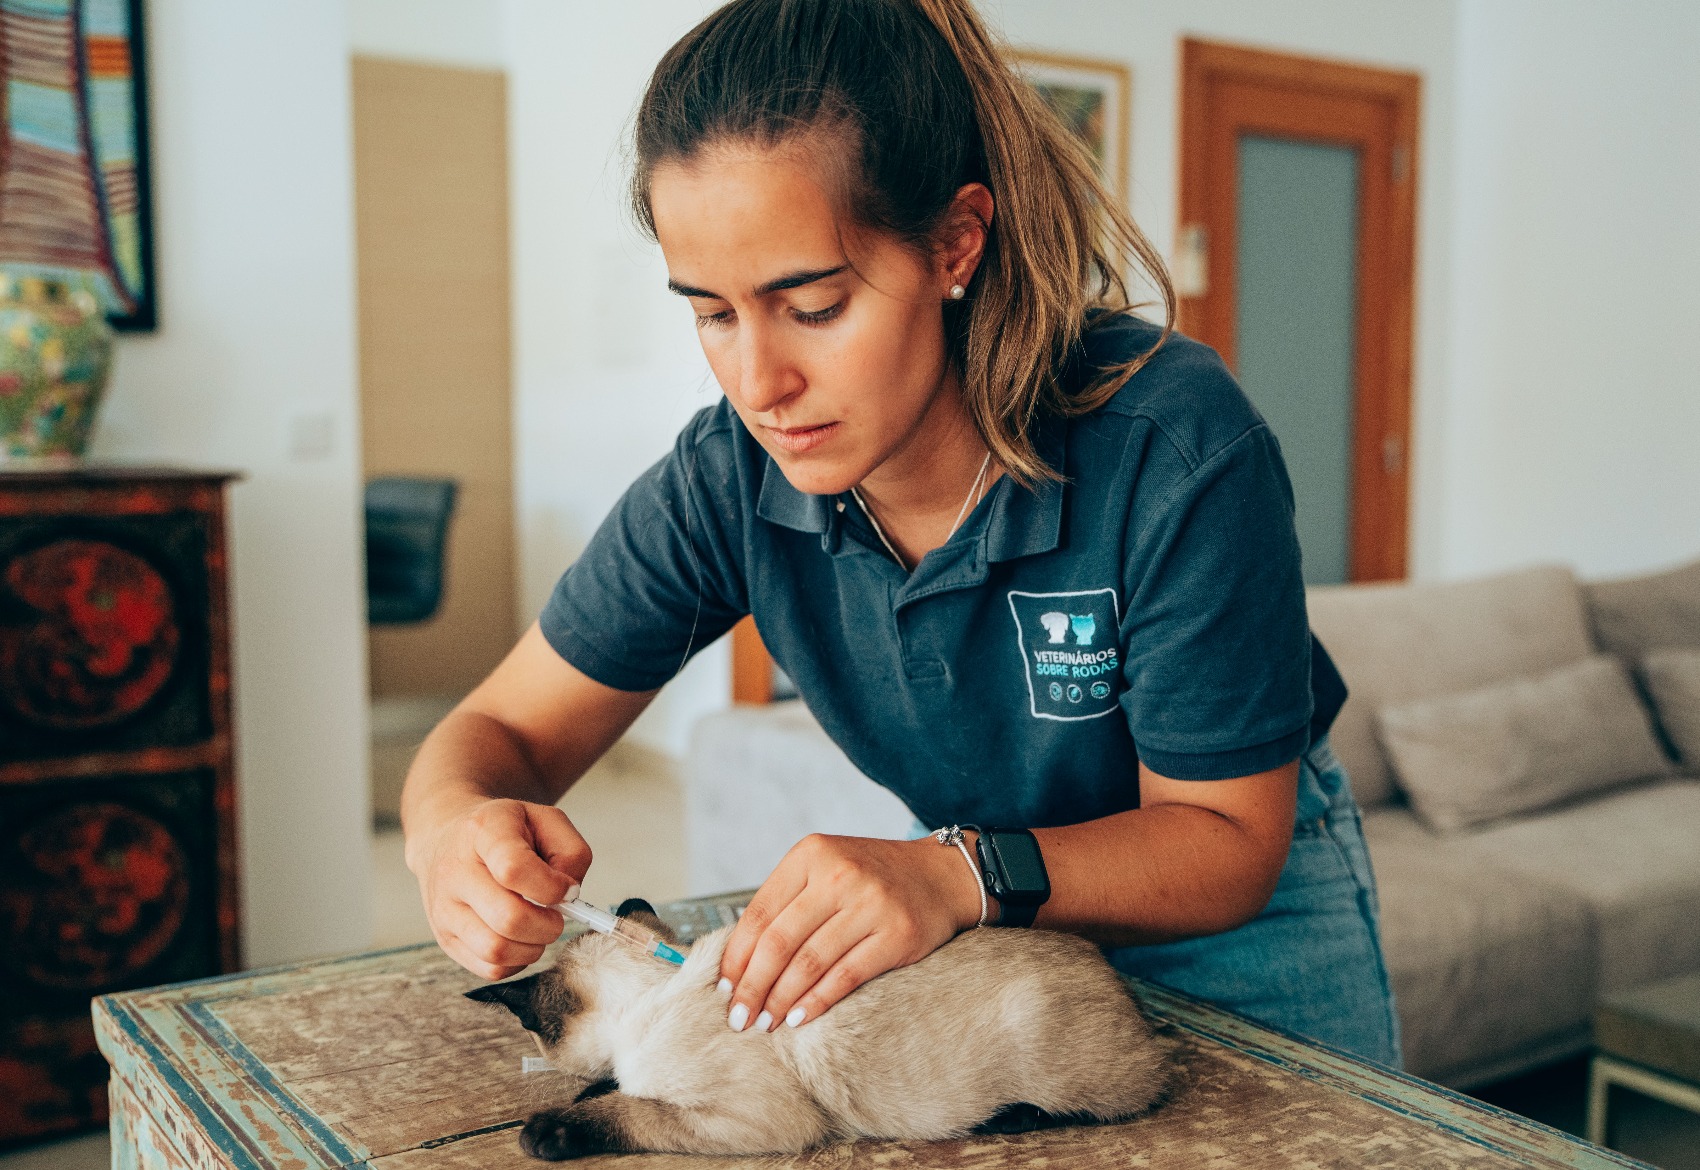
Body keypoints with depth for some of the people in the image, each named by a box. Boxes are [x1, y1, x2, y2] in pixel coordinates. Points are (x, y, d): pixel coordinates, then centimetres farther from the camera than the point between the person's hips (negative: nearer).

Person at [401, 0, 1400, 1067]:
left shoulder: (1180, 449, -32)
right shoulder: (730, 477, -20)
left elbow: (1228, 840, -23)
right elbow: (506, 730, -11)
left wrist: (963, 875, -42)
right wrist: (453, 826, -35)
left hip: (1243, 920, -1)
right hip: (987, 925, 2)